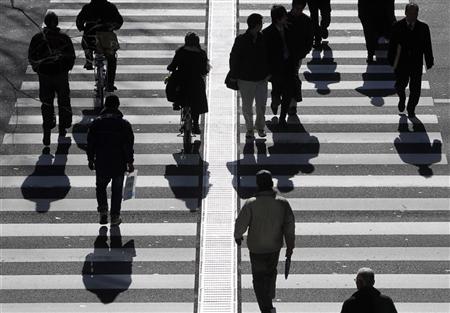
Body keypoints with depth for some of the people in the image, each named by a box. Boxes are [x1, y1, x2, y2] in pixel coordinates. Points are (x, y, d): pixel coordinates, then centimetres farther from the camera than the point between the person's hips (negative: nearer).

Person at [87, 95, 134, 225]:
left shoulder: (96, 123, -5)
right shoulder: (124, 124, -7)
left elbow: (90, 144, 0)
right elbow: (129, 145, -5)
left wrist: (90, 160, 11)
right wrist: (130, 162, 4)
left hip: (101, 163, 1)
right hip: (119, 164, -1)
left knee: (100, 186, 20)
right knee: (117, 190, 10)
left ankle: (103, 210, 4)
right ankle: (115, 216, 13)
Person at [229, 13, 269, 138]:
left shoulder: (263, 39, -1)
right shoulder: (241, 40, -10)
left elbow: (268, 57, 10)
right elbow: (234, 58, -3)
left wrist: (268, 73, 3)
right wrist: (234, 75, -2)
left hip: (261, 78, 2)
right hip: (245, 79, -2)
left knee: (261, 105, 7)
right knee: (247, 106, 7)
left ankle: (260, 126, 28)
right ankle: (249, 129, 23)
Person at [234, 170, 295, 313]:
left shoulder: (251, 204, -23)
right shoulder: (283, 203, -15)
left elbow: (240, 223, -14)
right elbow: (290, 226, -10)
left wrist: (237, 236, 8)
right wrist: (290, 246, 2)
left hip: (256, 249, -3)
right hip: (275, 247, 3)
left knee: (259, 278, 11)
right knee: (271, 272, 28)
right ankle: (269, 301, 42)